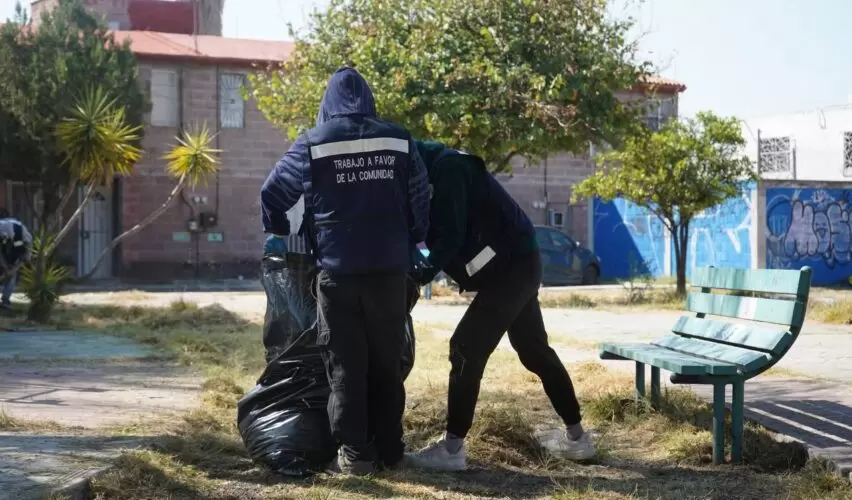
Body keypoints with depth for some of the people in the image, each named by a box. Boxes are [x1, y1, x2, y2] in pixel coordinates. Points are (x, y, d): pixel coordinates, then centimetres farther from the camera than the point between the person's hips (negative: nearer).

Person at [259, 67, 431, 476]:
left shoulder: (313, 144, 0)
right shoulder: (399, 141, 6)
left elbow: (272, 194, 5)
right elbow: (421, 205, 10)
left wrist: (278, 232, 24)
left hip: (337, 271, -2)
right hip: (389, 269, 2)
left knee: (345, 364, 5)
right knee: (386, 363, 12)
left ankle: (355, 453, 4)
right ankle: (389, 449, 15)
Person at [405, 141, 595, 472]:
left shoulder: (446, 167, -18)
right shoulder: (436, 169, 12)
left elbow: (450, 235, -24)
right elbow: (437, 231, 12)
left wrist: (419, 276, -21)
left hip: (511, 267, -10)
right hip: (517, 266, 10)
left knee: (466, 349, -10)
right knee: (535, 351, 17)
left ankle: (452, 448, -7)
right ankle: (576, 437, 26)